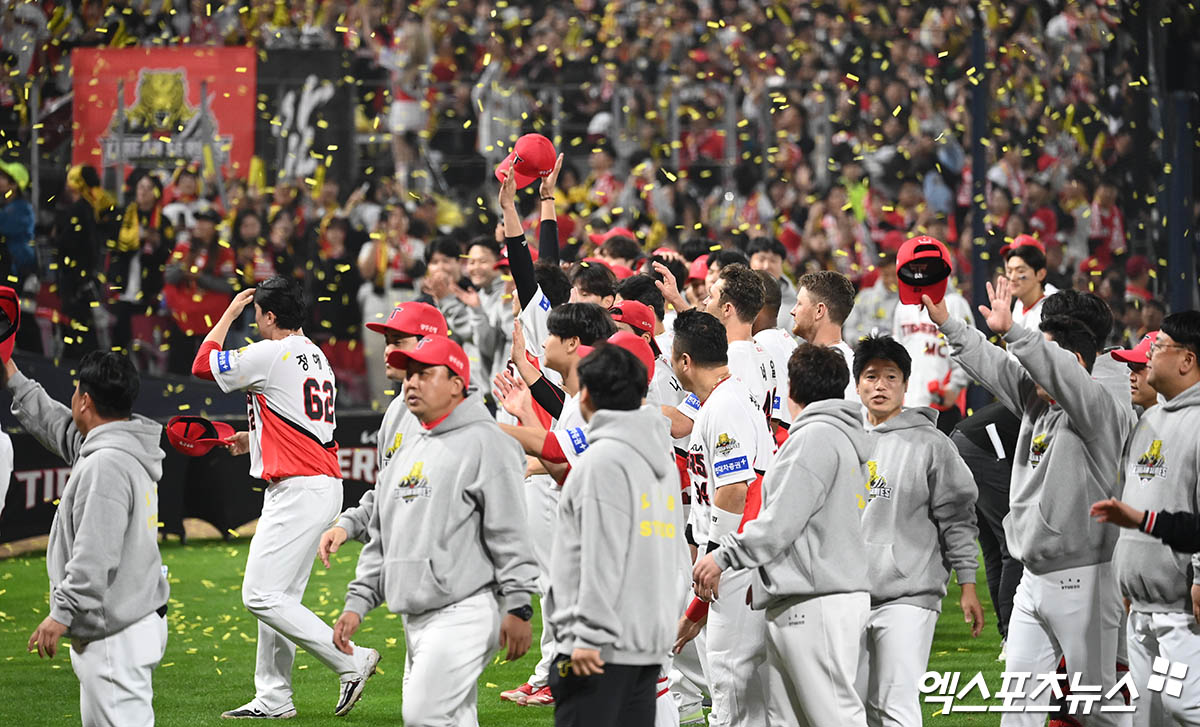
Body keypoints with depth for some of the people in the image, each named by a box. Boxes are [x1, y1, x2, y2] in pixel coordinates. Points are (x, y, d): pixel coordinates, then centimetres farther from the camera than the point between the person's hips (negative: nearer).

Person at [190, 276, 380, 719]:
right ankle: (273, 699, 14)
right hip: (323, 485, 10)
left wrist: (230, 313, 9)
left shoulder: (270, 355, -11)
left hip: (299, 491, -10)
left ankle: (350, 661, -13)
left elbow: (202, 365, -1)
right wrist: (254, 440, 26)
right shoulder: (317, 358, 18)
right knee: (279, 596, 13)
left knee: (261, 596, -11)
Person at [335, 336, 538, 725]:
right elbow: (380, 540, 25)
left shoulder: (485, 444, -7)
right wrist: (358, 602, 16)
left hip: (464, 614, -9)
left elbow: (510, 535, -13)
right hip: (417, 620, 9)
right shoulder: (407, 455, 21)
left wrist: (518, 608, -18)